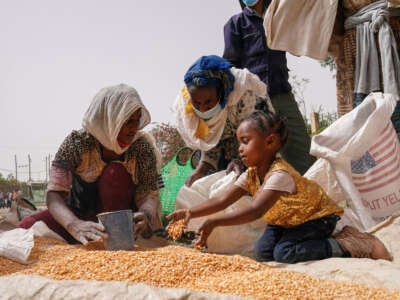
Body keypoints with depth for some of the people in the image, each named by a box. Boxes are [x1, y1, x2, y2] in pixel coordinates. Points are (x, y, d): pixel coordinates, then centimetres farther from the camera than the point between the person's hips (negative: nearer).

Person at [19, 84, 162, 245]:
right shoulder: (77, 142, -20)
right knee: (28, 225, -26)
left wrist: (145, 215, -44)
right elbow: (54, 193, -27)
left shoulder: (143, 148, -15)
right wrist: (74, 225, -49)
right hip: (81, 215, 0)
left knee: (115, 173, -29)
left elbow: (149, 194, -17)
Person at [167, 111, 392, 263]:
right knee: (263, 252, -8)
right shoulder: (251, 174, -7)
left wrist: (215, 222, -53)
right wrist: (192, 212, -24)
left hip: (317, 216, -9)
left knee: (284, 252, -27)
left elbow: (256, 211, -46)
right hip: (286, 220, 9)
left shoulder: (280, 174, -34)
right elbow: (223, 201, -10)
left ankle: (346, 245, -14)